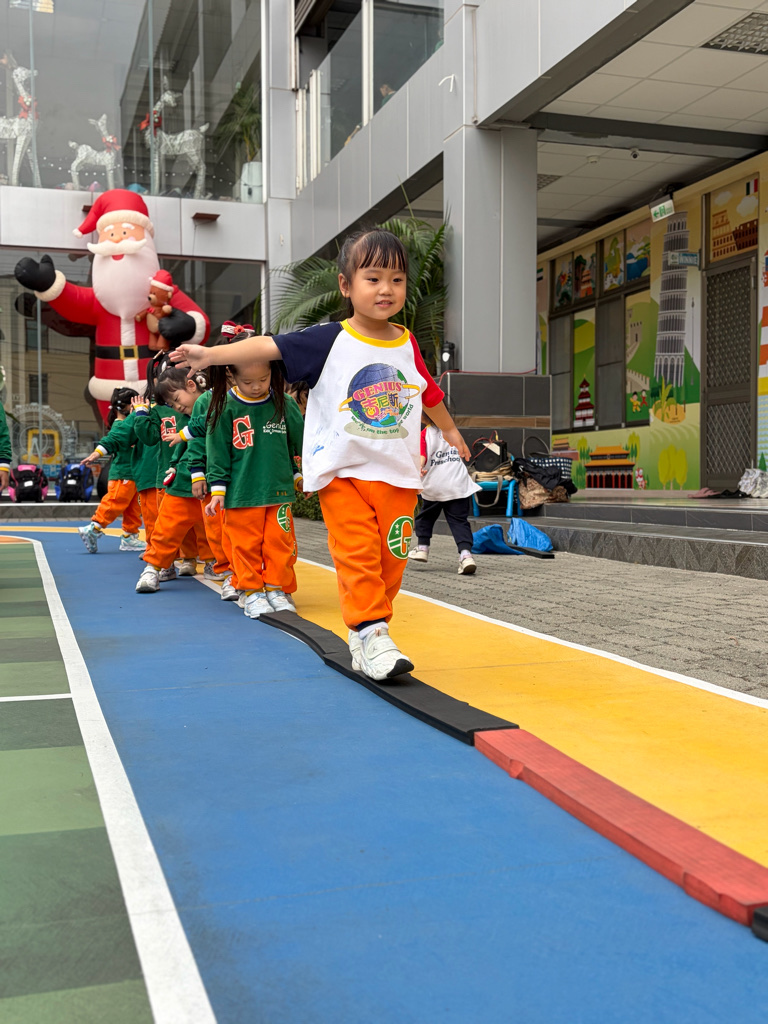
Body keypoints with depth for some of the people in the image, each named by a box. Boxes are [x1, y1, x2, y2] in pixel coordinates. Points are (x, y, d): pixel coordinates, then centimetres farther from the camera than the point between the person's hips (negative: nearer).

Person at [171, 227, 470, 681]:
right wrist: (211, 353, -21)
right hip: (343, 471, -4)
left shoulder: (408, 345, 7)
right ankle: (371, 631, -2)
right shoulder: (328, 341, -5)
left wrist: (450, 430, 37)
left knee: (391, 558, 4)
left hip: (398, 473, 4)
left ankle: (365, 636, 17)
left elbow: (429, 392, 24)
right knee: (357, 555, -10)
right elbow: (270, 346, -12)